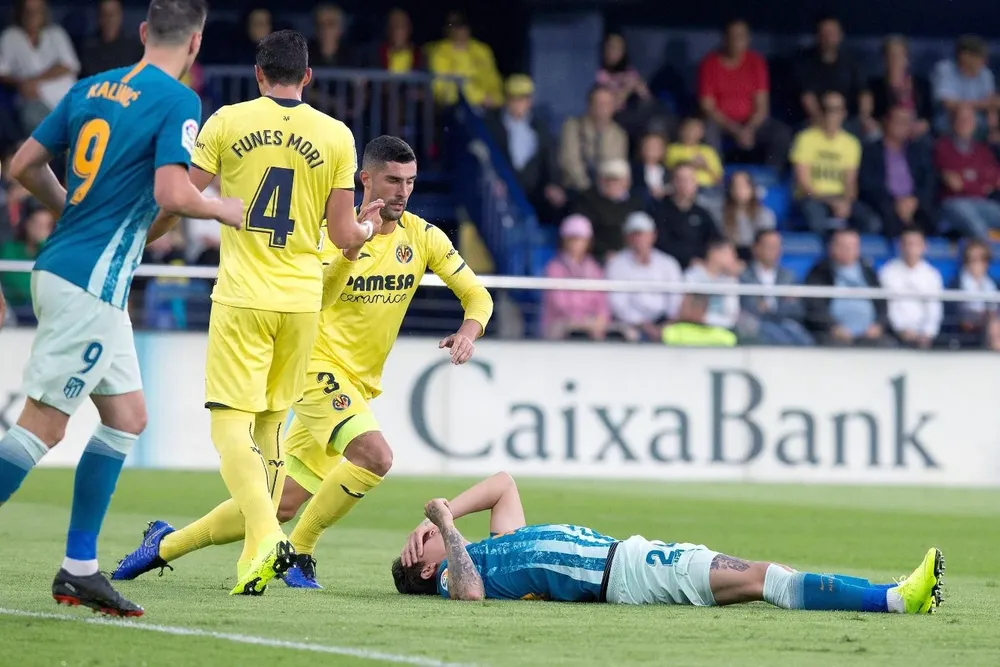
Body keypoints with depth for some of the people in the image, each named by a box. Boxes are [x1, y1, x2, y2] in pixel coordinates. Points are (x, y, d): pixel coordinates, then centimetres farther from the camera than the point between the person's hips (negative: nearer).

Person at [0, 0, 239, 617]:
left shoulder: (94, 87, 11)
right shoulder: (178, 101, -10)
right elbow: (172, 193, -23)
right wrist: (227, 211, -5)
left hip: (61, 269, 9)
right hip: (91, 284, -9)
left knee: (127, 416, 14)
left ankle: (79, 569, 14)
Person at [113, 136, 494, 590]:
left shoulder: (423, 237, 3)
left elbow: (477, 295, 7)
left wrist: (469, 331, -14)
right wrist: (351, 248, -35)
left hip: (358, 384, 6)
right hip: (322, 367, -6)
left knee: (282, 504, 5)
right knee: (374, 454, -31)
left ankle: (165, 545, 21)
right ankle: (298, 552, -13)